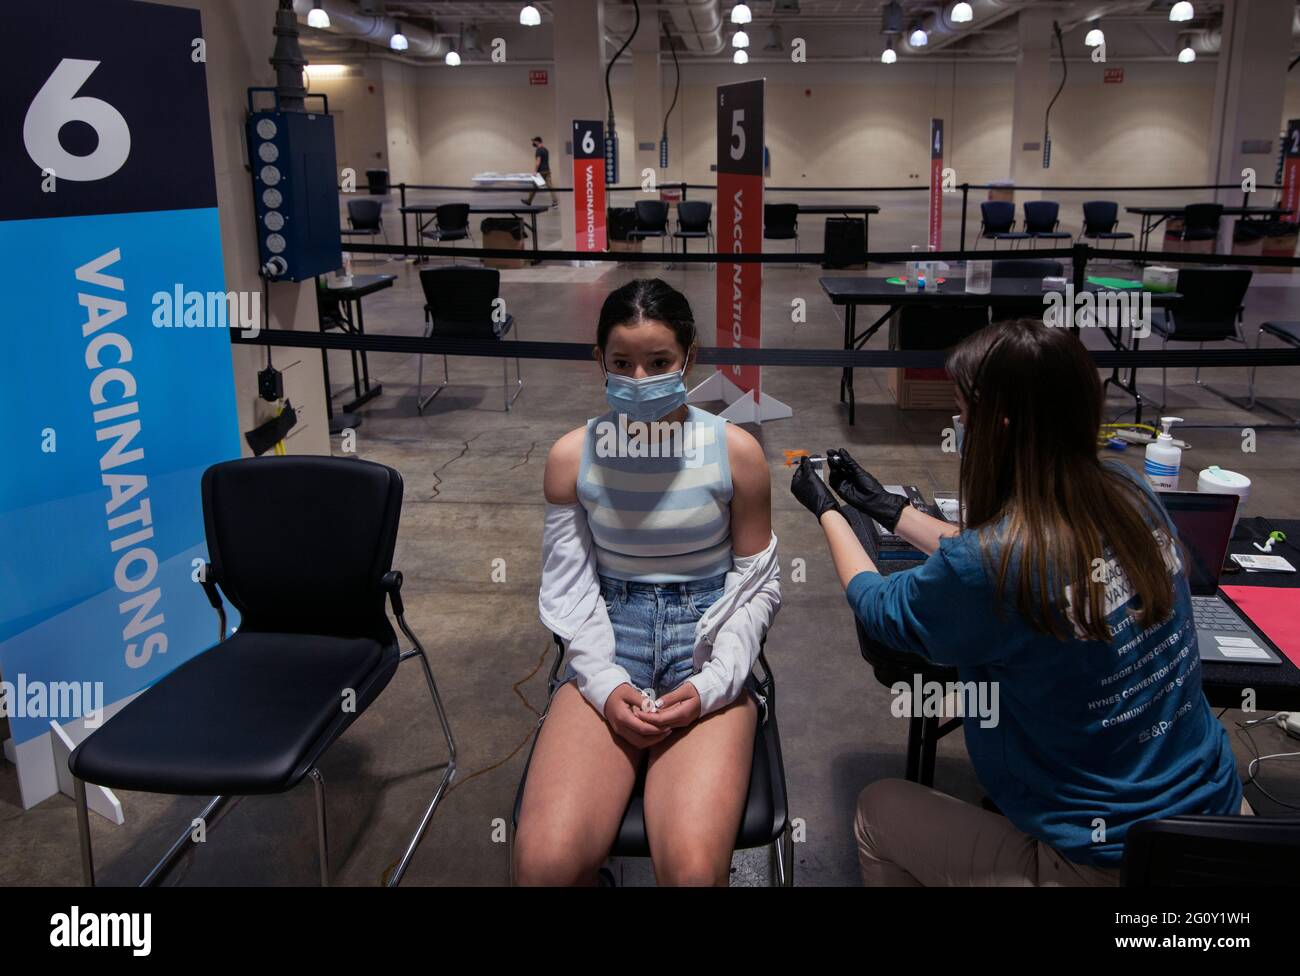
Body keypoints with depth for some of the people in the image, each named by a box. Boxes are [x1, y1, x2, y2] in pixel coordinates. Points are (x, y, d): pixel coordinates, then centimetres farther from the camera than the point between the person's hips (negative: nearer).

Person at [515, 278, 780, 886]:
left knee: (693, 869, -26)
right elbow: (567, 588, 4)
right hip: (606, 650, 1)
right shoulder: (572, 455, 1)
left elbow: (758, 585, 4)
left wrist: (711, 684, -9)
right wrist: (604, 684, -11)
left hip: (707, 644, -1)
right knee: (544, 861, -22)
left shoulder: (735, 451, -2)